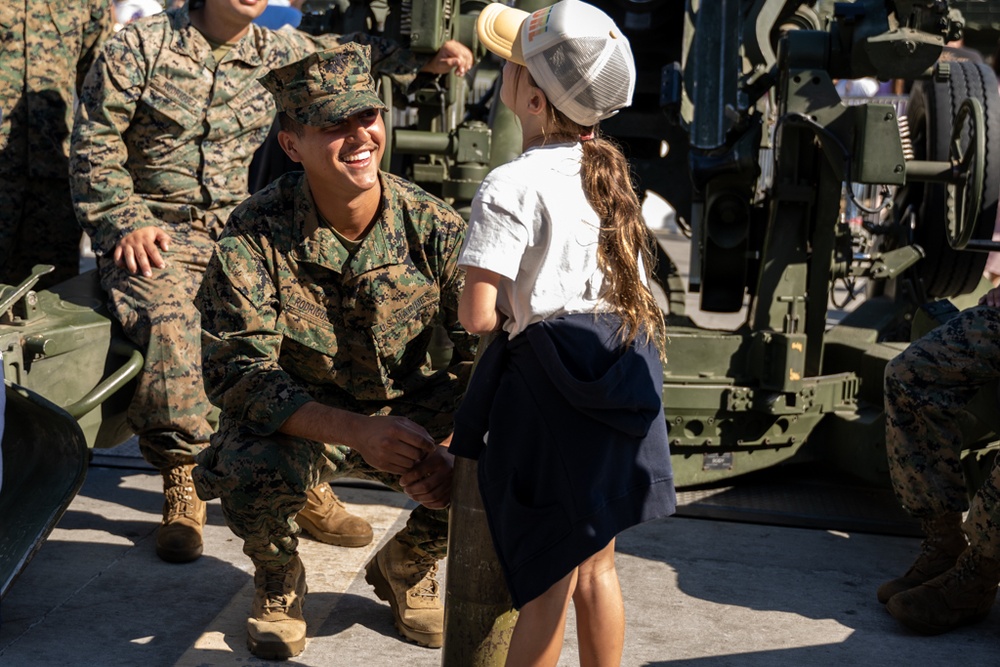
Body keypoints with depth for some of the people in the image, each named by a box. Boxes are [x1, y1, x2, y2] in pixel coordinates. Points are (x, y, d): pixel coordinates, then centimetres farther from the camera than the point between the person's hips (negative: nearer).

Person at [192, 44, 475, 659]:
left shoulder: (434, 225, -14)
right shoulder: (255, 235, -20)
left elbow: (486, 353, -13)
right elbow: (238, 372, -23)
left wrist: (446, 446, -32)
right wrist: (357, 431, -37)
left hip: (409, 409, 2)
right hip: (299, 420, -2)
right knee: (250, 468, -34)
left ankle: (406, 566, 12)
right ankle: (279, 584, 4)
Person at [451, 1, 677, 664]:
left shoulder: (511, 187, -16)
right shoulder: (609, 170, 7)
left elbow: (478, 315, -21)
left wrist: (510, 307, 0)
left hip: (549, 381, -7)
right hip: (620, 377, 7)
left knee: (546, 581, 5)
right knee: (595, 565, 20)